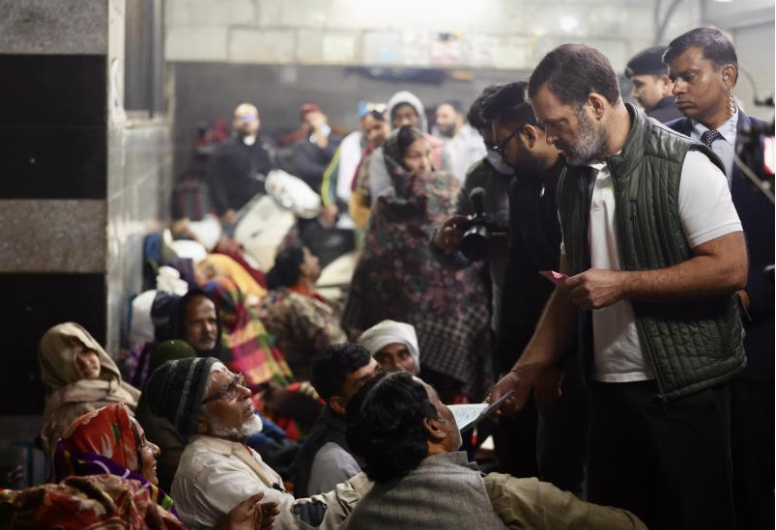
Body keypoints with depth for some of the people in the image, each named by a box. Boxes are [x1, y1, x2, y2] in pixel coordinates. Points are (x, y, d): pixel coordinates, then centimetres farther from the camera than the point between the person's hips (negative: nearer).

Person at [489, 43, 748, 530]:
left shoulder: (683, 164, -12)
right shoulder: (575, 179, 11)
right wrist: (528, 370, 9)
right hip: (609, 389, 7)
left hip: (684, 390, -7)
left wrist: (622, 284, -17)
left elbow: (731, 267, -18)